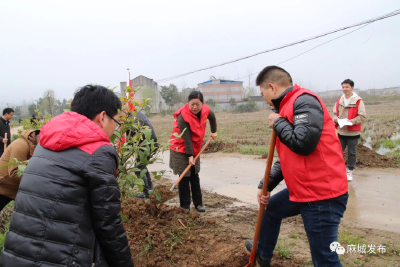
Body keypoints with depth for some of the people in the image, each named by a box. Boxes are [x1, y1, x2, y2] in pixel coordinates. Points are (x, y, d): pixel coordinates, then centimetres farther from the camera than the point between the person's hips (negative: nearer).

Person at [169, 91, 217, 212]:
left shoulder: (205, 110, -7)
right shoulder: (183, 116, -24)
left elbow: (212, 117, 18)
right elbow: (186, 137, -25)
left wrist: (214, 131, 25)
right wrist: (189, 155, -25)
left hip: (195, 149, 6)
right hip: (181, 149, -6)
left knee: (195, 177, 11)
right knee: (185, 177, -3)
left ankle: (198, 203, 19)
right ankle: (185, 206, 9)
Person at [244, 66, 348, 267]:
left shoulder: (304, 101, -14)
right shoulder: (288, 106, 15)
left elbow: (303, 143, -29)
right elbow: (287, 158, 19)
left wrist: (277, 123, -12)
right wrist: (266, 185, 13)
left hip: (322, 196, -10)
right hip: (302, 191, 11)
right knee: (271, 208, 28)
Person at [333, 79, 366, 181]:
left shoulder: (358, 101, -6)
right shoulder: (339, 100, 8)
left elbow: (362, 116, -7)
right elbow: (335, 113, 16)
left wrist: (352, 121, -21)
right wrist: (336, 119, -5)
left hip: (353, 132, -3)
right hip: (340, 131, 4)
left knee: (352, 152, 8)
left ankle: (350, 171, 21)